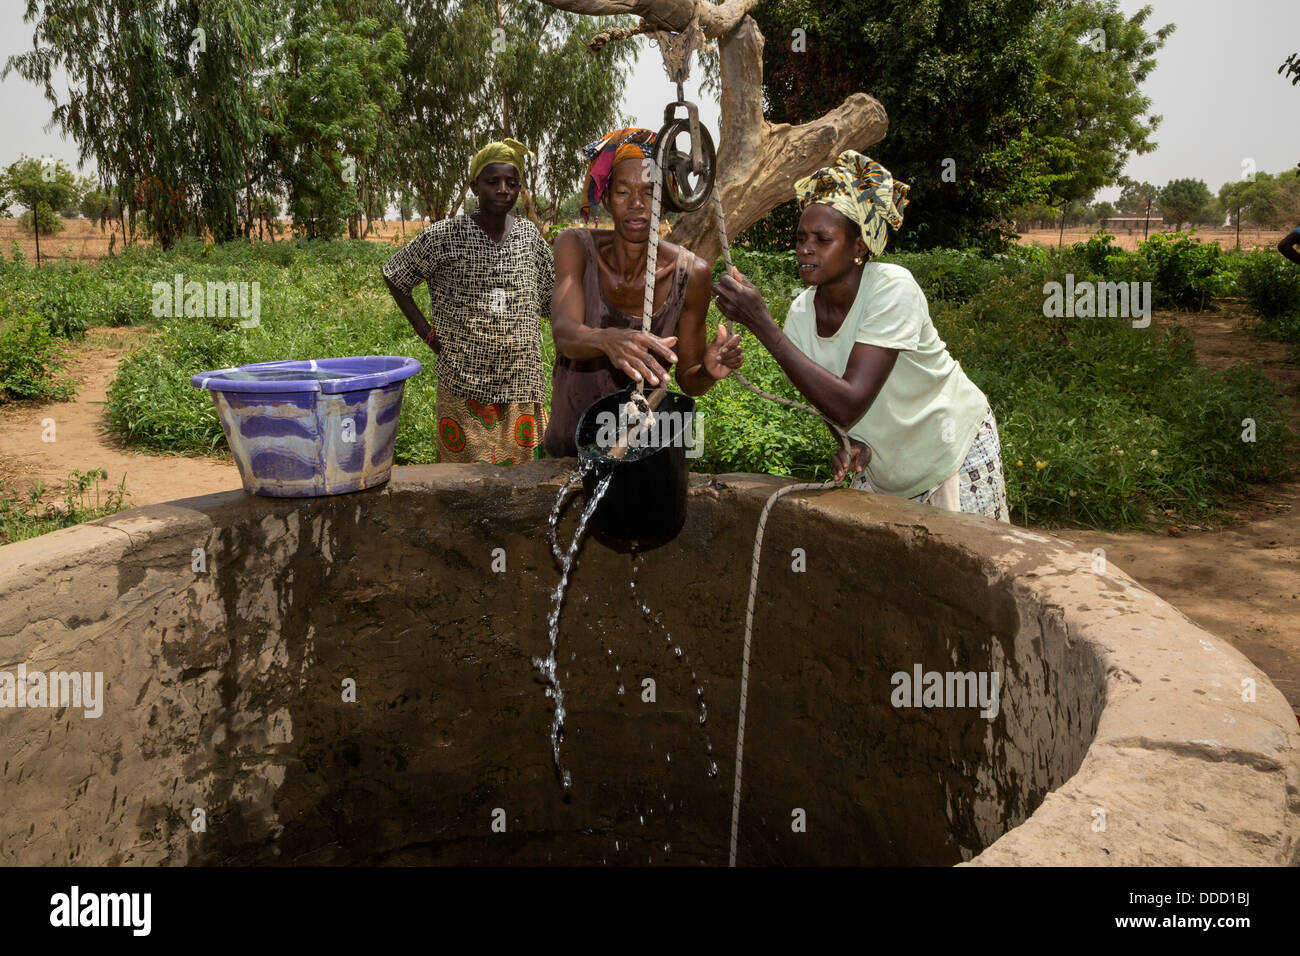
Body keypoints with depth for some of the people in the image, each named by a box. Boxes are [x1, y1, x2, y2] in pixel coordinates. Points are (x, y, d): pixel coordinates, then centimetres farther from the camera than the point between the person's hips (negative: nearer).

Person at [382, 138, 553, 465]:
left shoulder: (529, 235, 6)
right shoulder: (446, 236, -4)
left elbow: (555, 297, 17)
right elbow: (393, 276, 6)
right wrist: (427, 332, -1)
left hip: (521, 389, 3)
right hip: (463, 388, -3)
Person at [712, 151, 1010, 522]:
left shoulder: (892, 288, -29)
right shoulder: (801, 313, -13)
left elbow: (849, 403, -39)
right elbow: (828, 401, 2)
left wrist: (761, 323, -41)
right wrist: (844, 443, -22)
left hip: (956, 451, -5)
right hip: (881, 464, 5)